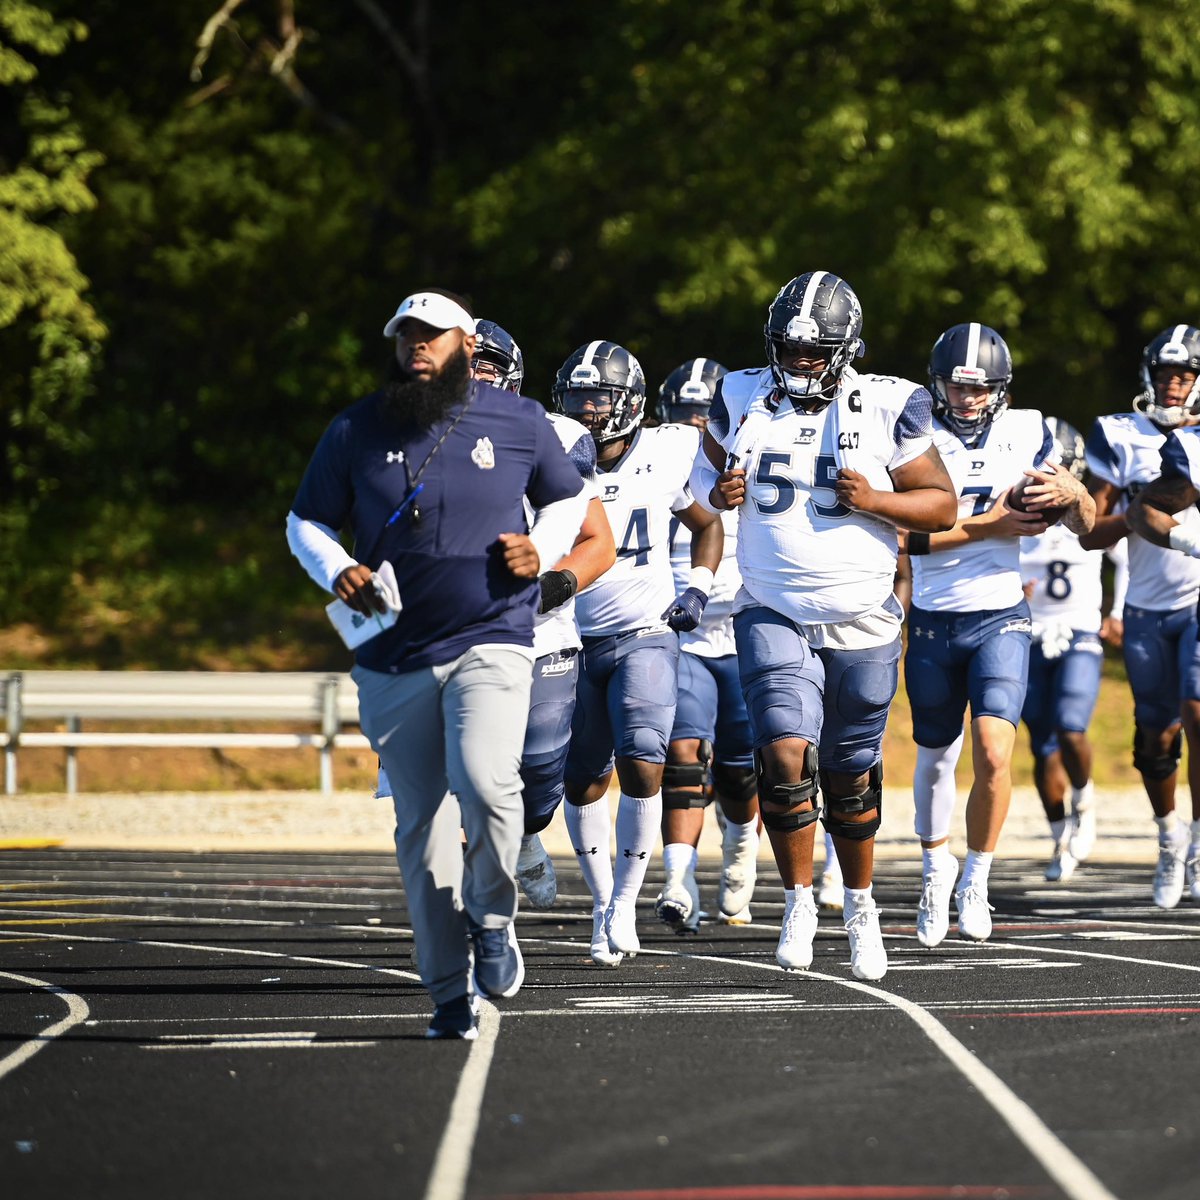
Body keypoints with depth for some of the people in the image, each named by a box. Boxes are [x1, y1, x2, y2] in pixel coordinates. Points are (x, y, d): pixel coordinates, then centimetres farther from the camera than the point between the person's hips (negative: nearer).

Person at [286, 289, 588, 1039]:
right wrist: (337, 574, -6)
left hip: (492, 641, -2)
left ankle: (493, 917, 3)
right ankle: (451, 992, 15)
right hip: (396, 657, 2)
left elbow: (569, 498, 19)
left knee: (485, 782, -25)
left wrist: (543, 549, -1)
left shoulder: (519, 423, 3)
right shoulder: (357, 433, 3)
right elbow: (307, 523, 14)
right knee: (423, 825, 5)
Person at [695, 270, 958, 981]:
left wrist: (874, 499, -18)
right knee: (786, 756, -18)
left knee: (851, 778, 9)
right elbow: (708, 468, 19)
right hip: (773, 617, 1)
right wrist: (721, 491, -5)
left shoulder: (888, 412, -6)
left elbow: (942, 506, -1)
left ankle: (862, 905, 32)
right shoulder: (744, 402, 1)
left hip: (861, 621, 0)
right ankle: (800, 903, -1)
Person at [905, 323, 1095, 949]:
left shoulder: (1026, 434, 1)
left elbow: (1086, 524, 5)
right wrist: (988, 525, -22)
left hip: (1000, 620, 0)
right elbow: (910, 534, -15)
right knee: (935, 757, 13)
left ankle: (976, 880, 0)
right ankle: (936, 867, 37)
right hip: (933, 622, 1)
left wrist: (1071, 493, -17)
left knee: (994, 752, -17)